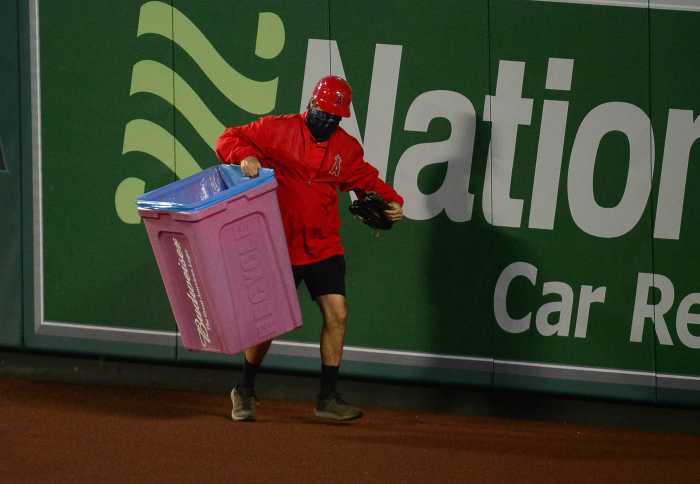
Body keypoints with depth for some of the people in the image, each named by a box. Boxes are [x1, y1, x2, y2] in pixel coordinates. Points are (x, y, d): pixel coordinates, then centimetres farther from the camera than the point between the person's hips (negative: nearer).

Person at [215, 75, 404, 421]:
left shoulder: (346, 147, 4)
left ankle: (328, 398, 5)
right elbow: (229, 140, -7)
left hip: (324, 248, 4)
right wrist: (245, 156, -29)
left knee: (337, 315, -5)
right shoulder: (279, 131, -8)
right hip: (281, 247, -4)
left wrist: (390, 201, -3)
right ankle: (244, 391, 25)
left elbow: (366, 180, 15)